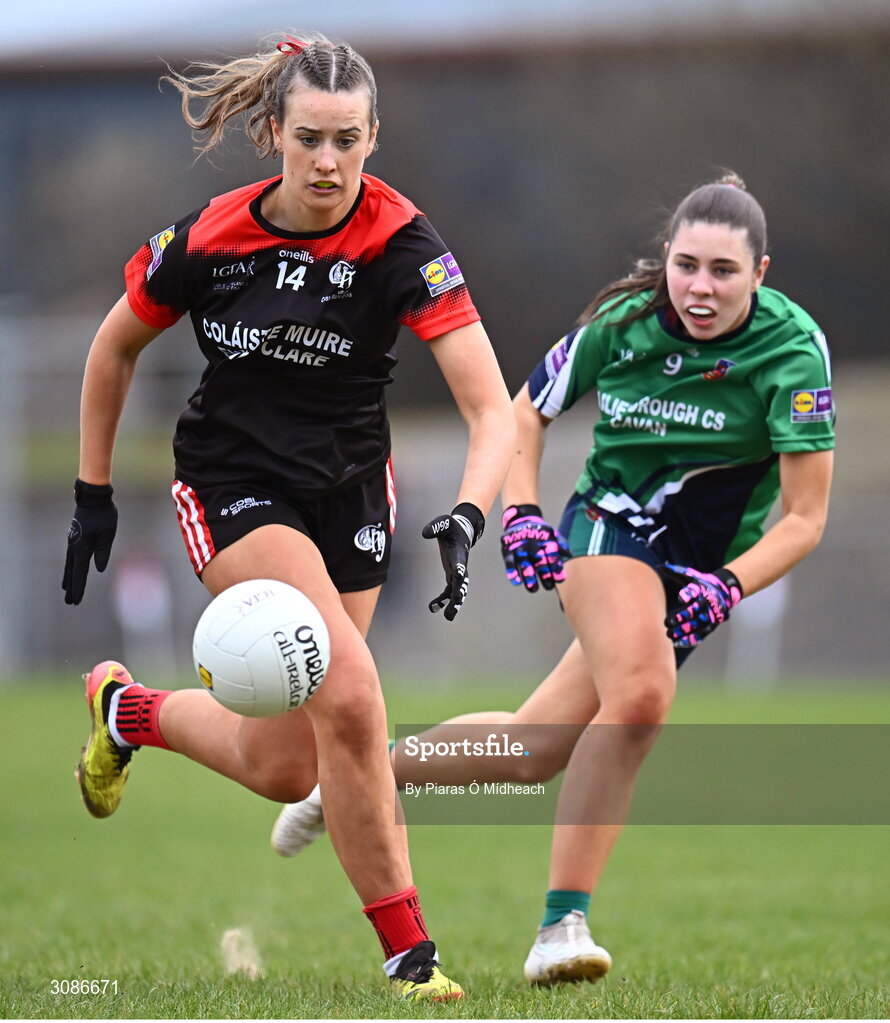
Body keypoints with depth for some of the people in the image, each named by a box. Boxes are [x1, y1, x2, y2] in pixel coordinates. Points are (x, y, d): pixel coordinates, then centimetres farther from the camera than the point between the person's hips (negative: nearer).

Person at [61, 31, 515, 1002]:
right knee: (348, 693, -25)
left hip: (350, 490, 2)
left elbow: (493, 410, -24)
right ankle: (406, 950, -15)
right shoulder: (208, 238, -15)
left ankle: (127, 710, 38)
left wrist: (467, 518, -41)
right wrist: (92, 493, 6)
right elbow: (115, 347, 4)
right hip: (231, 480, -2)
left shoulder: (402, 245, -18)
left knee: (283, 766, 7)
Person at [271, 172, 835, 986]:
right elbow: (527, 412, 8)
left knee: (531, 750, -3)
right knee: (640, 694, -31)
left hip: (701, 567, 2)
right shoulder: (625, 323, -10)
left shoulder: (793, 348, -16)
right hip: (609, 525, -2)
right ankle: (563, 923, -25)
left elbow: (804, 518, -15)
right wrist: (521, 514, -7)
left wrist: (724, 588, -28)